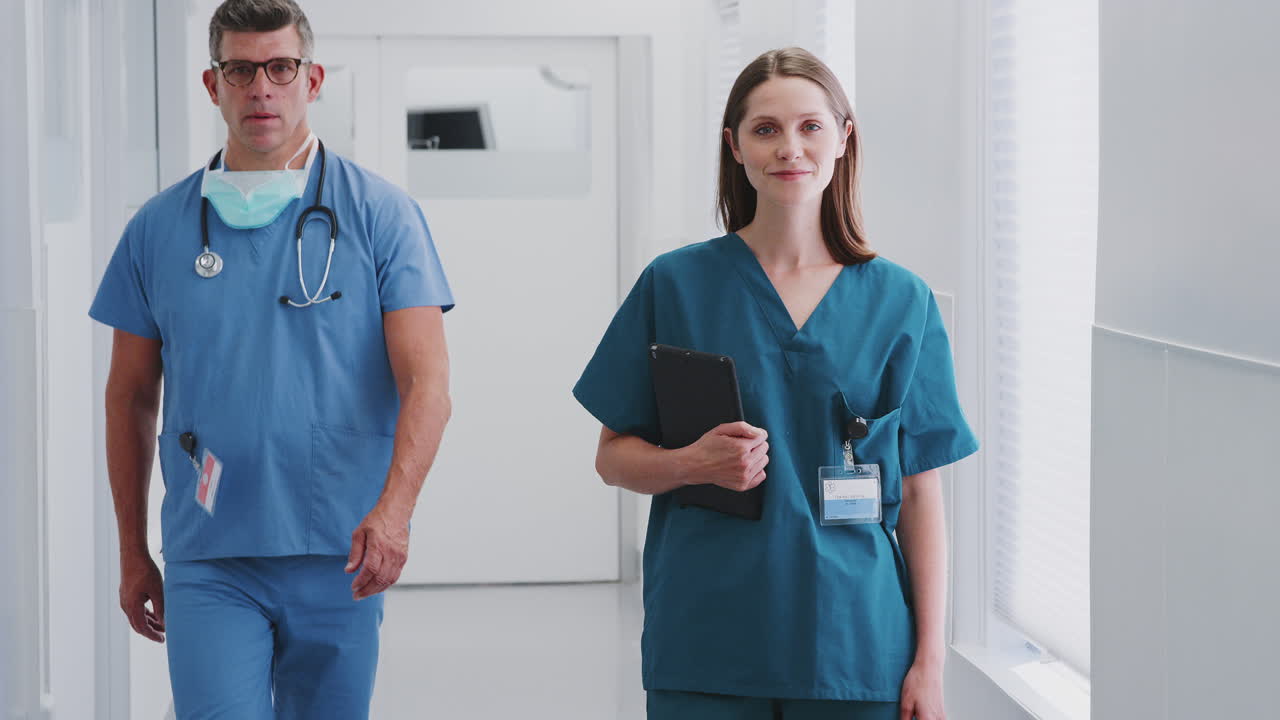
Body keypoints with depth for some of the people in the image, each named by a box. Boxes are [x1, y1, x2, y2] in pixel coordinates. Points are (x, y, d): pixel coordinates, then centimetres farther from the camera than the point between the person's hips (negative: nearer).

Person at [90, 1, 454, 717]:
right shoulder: (159, 228, 6)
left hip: (337, 558, 0)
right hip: (207, 563, 1)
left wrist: (394, 508, -24)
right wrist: (133, 550, 14)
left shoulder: (380, 214, 0)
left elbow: (425, 381, -8)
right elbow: (131, 396, 14)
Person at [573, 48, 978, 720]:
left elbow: (920, 493, 3)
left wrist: (930, 659, -1)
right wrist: (694, 464, -14)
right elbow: (613, 456, 7)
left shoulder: (900, 301, 3)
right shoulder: (675, 285, 2)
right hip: (706, 644, 0)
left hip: (854, 648, 1)